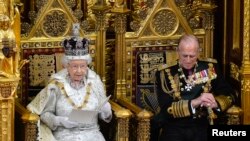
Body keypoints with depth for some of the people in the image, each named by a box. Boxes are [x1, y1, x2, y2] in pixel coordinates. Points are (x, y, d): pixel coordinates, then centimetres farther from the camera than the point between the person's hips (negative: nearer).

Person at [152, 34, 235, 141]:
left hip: (203, 125, 2)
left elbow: (229, 95, 9)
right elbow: (166, 108, -7)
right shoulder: (164, 73, 0)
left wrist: (215, 103, -13)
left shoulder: (210, 67, 7)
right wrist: (195, 102, -19)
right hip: (174, 127, -2)